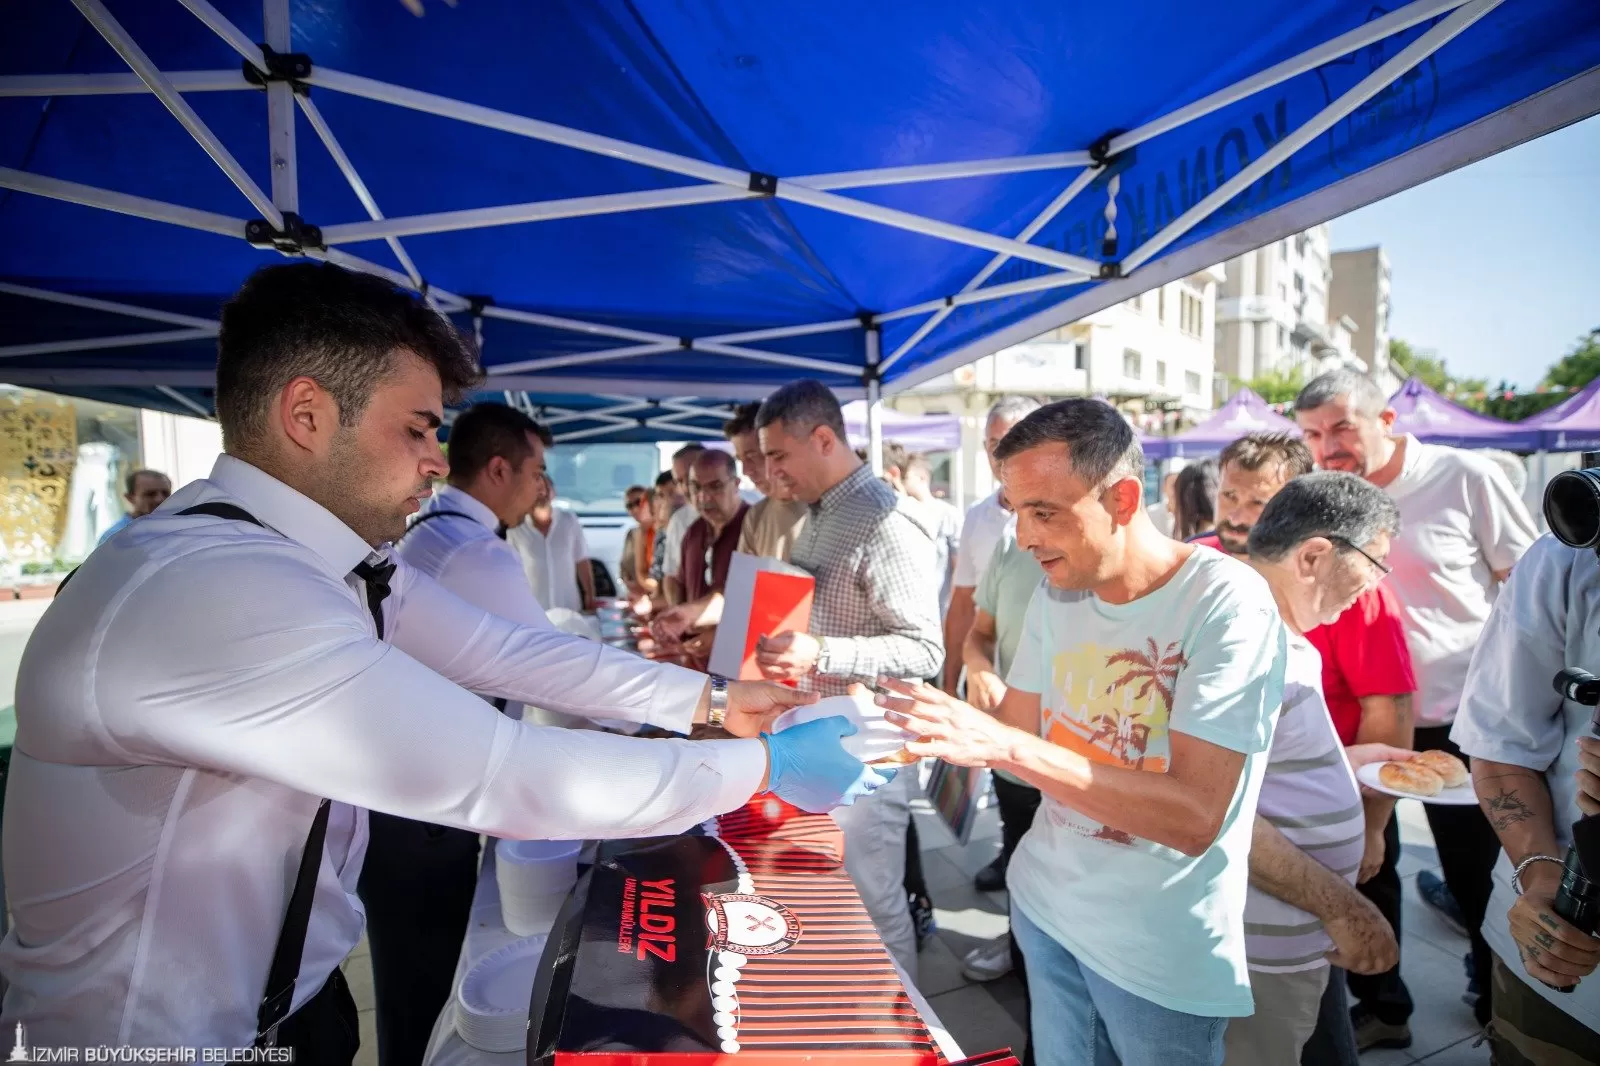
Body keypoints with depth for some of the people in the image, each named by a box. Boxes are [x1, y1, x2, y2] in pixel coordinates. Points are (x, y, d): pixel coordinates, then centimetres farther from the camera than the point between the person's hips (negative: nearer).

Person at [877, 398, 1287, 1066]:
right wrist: (924, 732, -14)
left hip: (1163, 953, -5)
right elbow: (1016, 735, 4)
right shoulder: (1056, 594, -3)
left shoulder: (1227, 602, -22)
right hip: (1044, 905, 5)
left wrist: (1005, 746, -35)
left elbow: (1195, 818, -28)